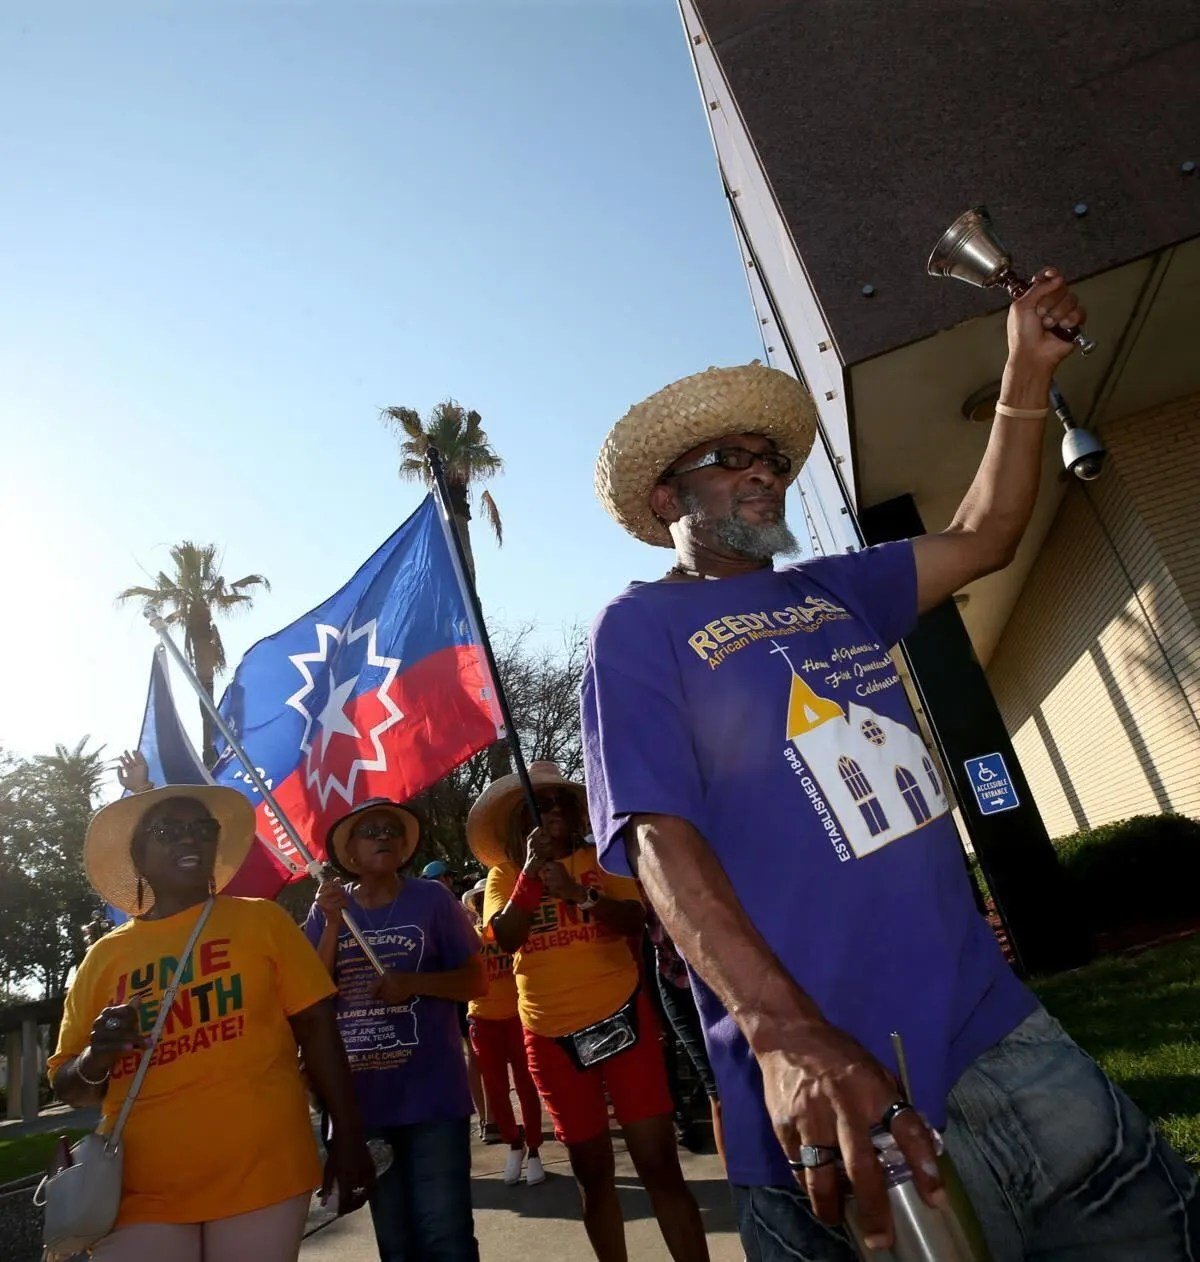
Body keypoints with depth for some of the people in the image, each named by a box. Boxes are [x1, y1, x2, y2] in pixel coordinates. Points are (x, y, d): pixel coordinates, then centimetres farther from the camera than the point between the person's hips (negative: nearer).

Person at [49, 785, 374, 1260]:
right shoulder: (102, 957, 5)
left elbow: (316, 1026, -1)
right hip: (142, 1190, 2)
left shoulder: (261, 920, 0)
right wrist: (95, 1058, -11)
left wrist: (348, 1136, -4)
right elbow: (68, 1087, 11)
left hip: (263, 1175, -1)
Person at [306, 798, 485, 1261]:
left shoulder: (432, 899, -3)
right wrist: (333, 924, -15)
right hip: (363, 1099, 3)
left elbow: (476, 980, -3)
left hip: (431, 1096, -2)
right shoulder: (327, 909, 3)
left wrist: (414, 983, -18)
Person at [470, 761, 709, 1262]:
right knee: (591, 1170, 15)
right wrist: (531, 868, -22)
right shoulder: (505, 874, 2)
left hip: (621, 1017, -1)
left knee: (658, 1162, -2)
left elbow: (634, 922, -12)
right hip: (550, 1035, 1)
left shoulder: (601, 860, 1)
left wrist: (577, 891, -27)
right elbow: (507, 939, -13)